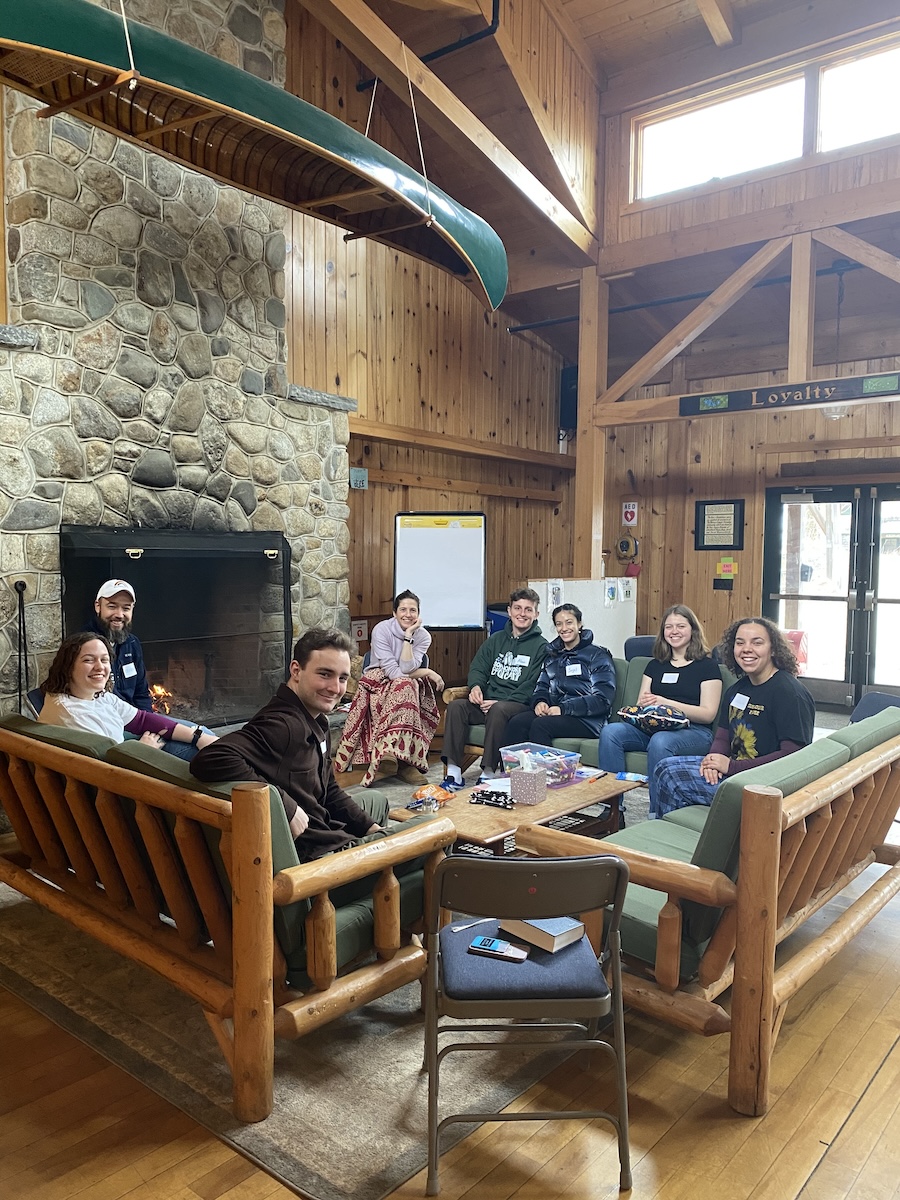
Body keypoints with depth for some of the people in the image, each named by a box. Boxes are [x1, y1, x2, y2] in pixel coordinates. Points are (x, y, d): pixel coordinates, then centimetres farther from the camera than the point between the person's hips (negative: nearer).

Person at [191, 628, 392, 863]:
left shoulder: (316, 724, 6)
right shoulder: (282, 724, -26)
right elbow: (210, 761, -40)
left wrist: (369, 827, 7)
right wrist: (286, 806, -35)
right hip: (314, 853, -10)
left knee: (376, 799, 35)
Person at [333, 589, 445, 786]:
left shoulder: (423, 636, -3)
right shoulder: (382, 630, -12)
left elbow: (406, 669, -18)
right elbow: (393, 672, -18)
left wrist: (408, 636, -21)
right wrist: (427, 672, -13)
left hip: (407, 687, 3)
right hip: (379, 683, -3)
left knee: (406, 686, -33)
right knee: (404, 685, -34)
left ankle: (392, 752, -31)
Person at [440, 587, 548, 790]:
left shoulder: (540, 646, 0)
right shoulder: (496, 640, 18)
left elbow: (533, 686, -9)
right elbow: (478, 667, 15)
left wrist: (500, 702, -17)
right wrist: (476, 686, -9)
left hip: (520, 705, -5)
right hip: (488, 701, 5)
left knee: (498, 710, -37)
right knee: (456, 706, -20)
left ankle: (488, 774, -31)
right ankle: (454, 774, -21)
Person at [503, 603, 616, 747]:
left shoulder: (598, 655, 4)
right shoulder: (553, 655, 23)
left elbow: (602, 699, -7)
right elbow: (541, 687, 19)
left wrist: (564, 708, -18)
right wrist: (539, 702, -6)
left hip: (586, 719, -5)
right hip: (553, 712, 5)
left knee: (540, 725, -33)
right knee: (516, 723, -25)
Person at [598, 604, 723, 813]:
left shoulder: (707, 666, 8)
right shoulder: (655, 665, 23)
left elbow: (708, 714, -3)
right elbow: (641, 704, 19)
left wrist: (665, 702, -16)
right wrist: (644, 704, -9)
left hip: (694, 731, -5)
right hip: (652, 726, 5)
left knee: (660, 741, -39)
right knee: (610, 731, -24)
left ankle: (657, 816, -31)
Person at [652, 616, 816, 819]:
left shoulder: (789, 693, -15)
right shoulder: (737, 690, 12)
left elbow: (793, 756, -22)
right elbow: (723, 737, 17)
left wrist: (731, 766, -20)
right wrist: (713, 759, -8)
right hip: (733, 768, 9)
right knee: (667, 767, -2)